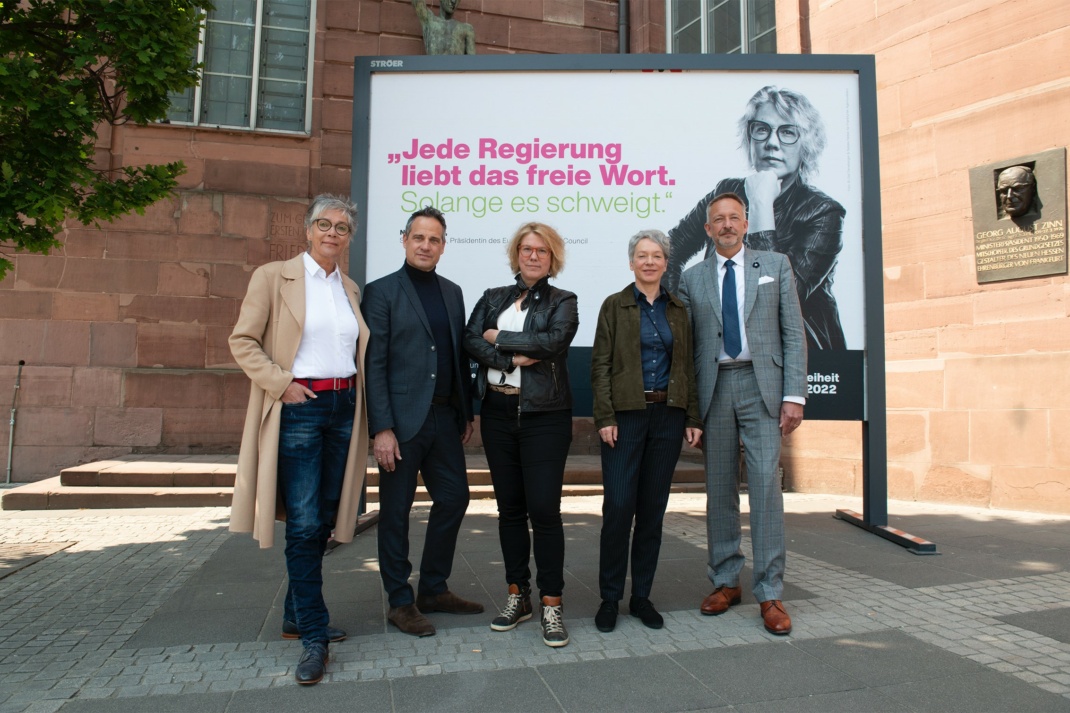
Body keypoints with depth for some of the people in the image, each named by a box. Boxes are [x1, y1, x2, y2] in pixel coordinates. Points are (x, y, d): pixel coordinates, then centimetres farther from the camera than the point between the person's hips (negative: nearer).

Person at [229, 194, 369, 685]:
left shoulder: (351, 289, 14)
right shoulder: (273, 277, -1)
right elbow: (242, 341, -4)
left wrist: (358, 397, 7)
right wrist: (280, 382, -14)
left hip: (343, 406, 6)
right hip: (298, 407, -5)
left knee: (323, 520, 11)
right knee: (303, 524, -6)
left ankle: (296, 616, 27)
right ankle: (314, 637, 4)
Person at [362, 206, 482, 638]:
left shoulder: (452, 292, 13)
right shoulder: (381, 292, -4)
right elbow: (373, 363, -10)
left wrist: (466, 414, 12)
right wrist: (381, 428, -15)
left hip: (445, 419, 6)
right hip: (402, 421, -6)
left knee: (454, 498, 11)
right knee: (396, 512, 5)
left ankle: (434, 589, 28)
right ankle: (400, 602, 20)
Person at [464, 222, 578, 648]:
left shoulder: (562, 302, 5)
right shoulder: (493, 298, 15)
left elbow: (553, 341, -15)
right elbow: (471, 341, 0)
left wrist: (500, 338, -6)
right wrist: (514, 357, -14)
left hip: (544, 415, -3)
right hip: (498, 412, 4)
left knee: (544, 509, -6)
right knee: (509, 507, 9)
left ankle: (551, 604, 6)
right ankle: (517, 596, 22)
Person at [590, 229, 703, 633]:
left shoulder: (678, 310, 12)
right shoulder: (615, 306, 2)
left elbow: (687, 367, 12)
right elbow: (601, 365, -3)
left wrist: (693, 418, 5)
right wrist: (605, 417, -12)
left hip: (668, 415, 4)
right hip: (626, 414, -3)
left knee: (653, 508, 7)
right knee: (618, 506, -6)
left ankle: (642, 595, 19)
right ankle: (610, 597, 9)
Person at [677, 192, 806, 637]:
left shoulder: (776, 266, 9)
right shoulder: (692, 279, 12)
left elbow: (793, 334, 4)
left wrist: (794, 395, -5)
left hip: (761, 385, -2)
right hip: (714, 388, 2)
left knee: (765, 484, -6)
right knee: (719, 488, 7)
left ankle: (770, 594, 3)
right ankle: (726, 582, 19)